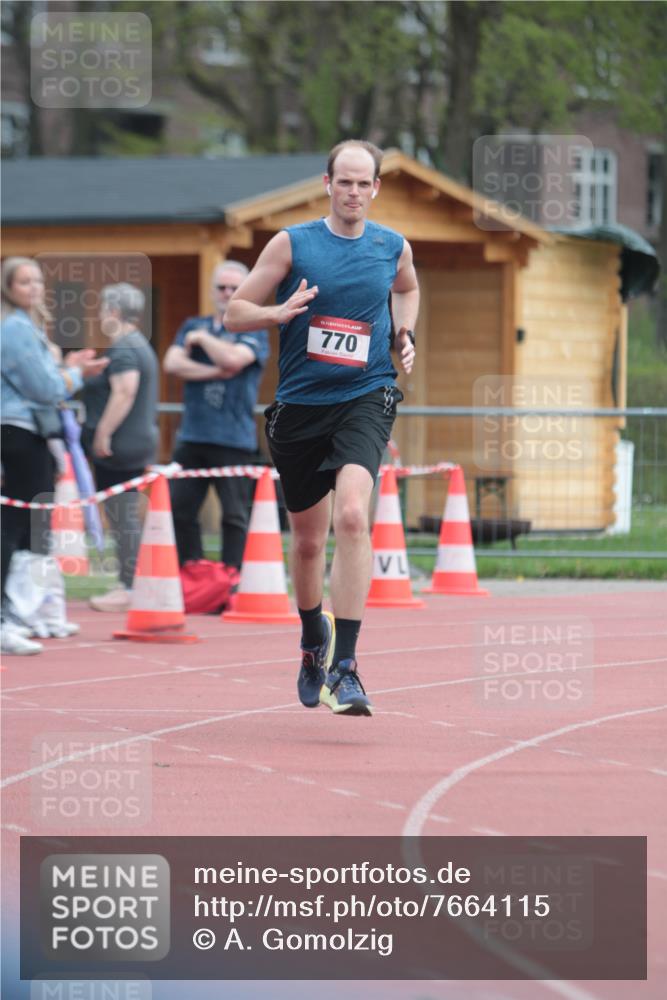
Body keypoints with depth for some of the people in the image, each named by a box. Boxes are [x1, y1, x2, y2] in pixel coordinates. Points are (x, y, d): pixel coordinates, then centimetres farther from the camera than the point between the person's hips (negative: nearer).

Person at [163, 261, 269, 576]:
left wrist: (202, 338, -1)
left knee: (234, 513, -4)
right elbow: (172, 363, 1)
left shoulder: (254, 333, 4)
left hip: (234, 440, -4)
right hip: (192, 436, 4)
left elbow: (233, 359, -16)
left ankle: (230, 578, 0)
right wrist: (215, 372, -9)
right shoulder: (193, 327, 17)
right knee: (179, 508, 3)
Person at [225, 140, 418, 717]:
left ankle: (344, 667, -26)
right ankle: (314, 642, 41)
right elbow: (236, 312, 1)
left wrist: (405, 334, 11)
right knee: (308, 540, 12)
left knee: (352, 516, -25)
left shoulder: (394, 247, 5)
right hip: (300, 405, 1)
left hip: (365, 398, -1)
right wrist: (280, 313, -19)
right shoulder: (292, 244, -1)